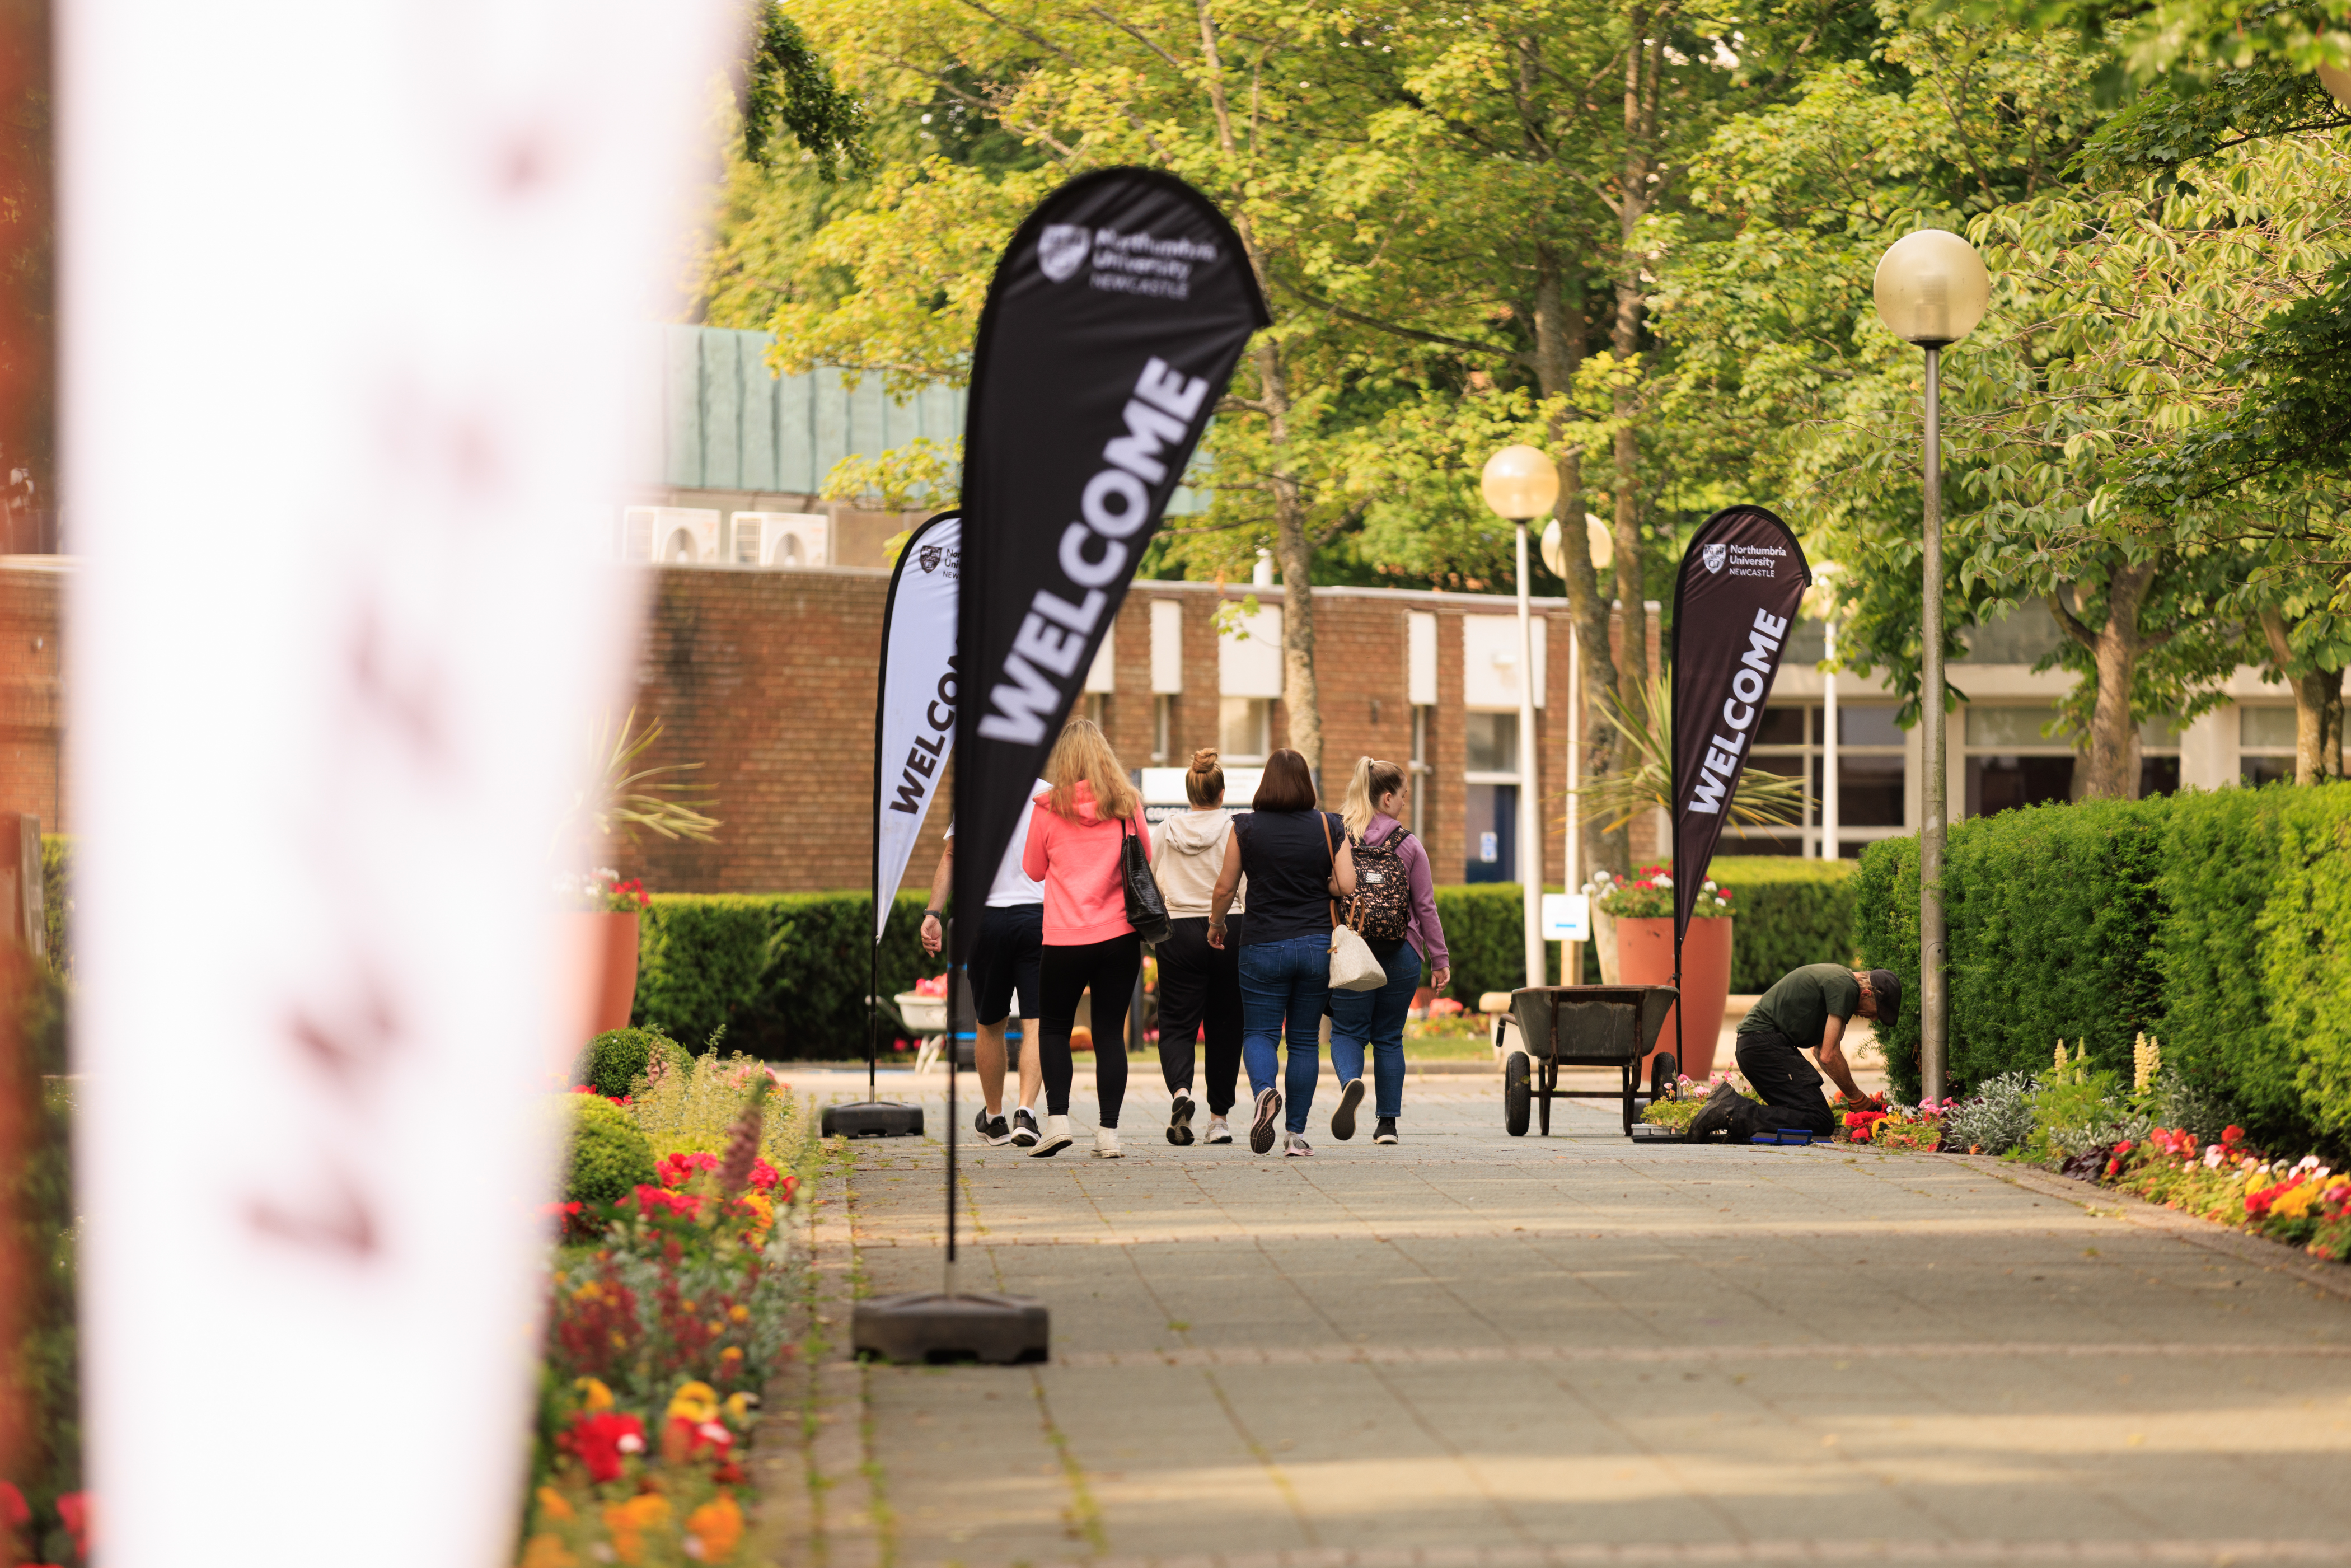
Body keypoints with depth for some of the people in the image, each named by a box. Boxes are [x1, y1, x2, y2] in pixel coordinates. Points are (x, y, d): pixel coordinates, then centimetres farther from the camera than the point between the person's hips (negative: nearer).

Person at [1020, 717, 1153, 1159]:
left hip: (1064, 939, -1)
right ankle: (1108, 1131, 2)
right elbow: (1146, 861, 11)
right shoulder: (1126, 804, 0)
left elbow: (1034, 870, 7)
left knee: (1054, 1027, 13)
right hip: (1120, 936, 1)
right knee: (1111, 1031, 6)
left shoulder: (1048, 807, -4)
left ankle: (1057, 1118, -1)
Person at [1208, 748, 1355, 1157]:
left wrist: (1215, 925, 19)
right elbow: (1346, 886, -6)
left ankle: (1264, 1090, -24)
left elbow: (1225, 887, 1)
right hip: (1317, 946, 2)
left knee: (1259, 1033, 7)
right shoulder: (1328, 827, -2)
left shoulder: (1246, 828, -4)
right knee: (1305, 1039, 10)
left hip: (1264, 947, -1)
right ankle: (1297, 1134, 8)